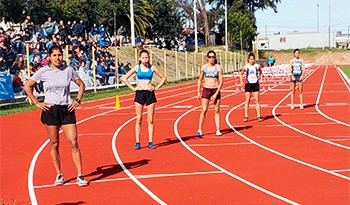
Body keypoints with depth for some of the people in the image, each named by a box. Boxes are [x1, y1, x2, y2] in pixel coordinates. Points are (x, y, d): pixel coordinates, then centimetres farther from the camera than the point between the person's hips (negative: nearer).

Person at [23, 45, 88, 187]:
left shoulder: (68, 70, 3)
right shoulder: (43, 72, -1)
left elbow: (81, 85, 15)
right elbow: (27, 87, 6)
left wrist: (77, 101, 4)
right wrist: (36, 103, 0)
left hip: (67, 110, 1)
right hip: (50, 110, -1)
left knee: (74, 143, -6)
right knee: (54, 144, 5)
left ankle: (80, 175, -2)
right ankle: (59, 175, 16)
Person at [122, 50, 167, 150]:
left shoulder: (152, 68, 3)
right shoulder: (137, 68, 1)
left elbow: (164, 78, 11)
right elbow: (124, 79, 3)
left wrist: (156, 87, 2)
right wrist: (133, 88, -3)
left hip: (150, 93, 1)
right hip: (139, 93, -1)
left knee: (150, 120, 1)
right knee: (139, 119, -1)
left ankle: (150, 142, 6)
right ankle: (137, 142, 2)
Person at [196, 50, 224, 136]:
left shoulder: (218, 68, -4)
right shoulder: (203, 67, 2)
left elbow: (221, 81, -5)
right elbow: (200, 80, 10)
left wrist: (216, 93, -12)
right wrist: (198, 92, 4)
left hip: (216, 90, -1)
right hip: (206, 90, 1)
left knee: (216, 111, 3)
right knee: (204, 110, -5)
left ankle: (218, 130, 7)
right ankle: (199, 129, 0)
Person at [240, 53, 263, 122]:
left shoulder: (257, 66, 0)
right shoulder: (246, 67, -2)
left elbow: (260, 73, 19)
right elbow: (241, 74, 14)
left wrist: (259, 77, 3)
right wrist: (241, 81, 3)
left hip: (255, 84, 1)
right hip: (248, 84, -1)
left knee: (257, 100, 0)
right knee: (247, 100, 0)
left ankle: (258, 116, 2)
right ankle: (246, 116, 3)